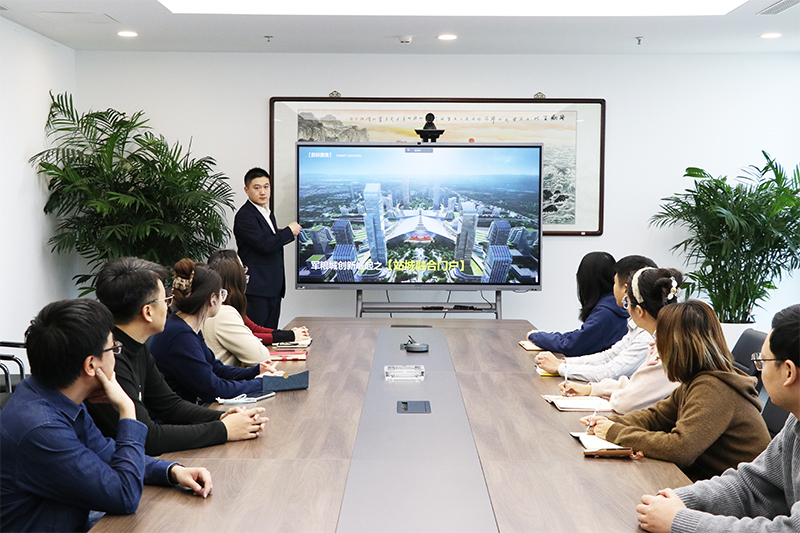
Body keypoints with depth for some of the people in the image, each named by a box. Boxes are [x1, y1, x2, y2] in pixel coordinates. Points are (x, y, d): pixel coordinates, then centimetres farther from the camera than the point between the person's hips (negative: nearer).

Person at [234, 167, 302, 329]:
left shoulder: (268, 213, 18)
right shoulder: (244, 216, -12)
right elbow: (264, 245, -20)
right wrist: (289, 231, -10)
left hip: (274, 289, 9)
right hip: (256, 289, -9)